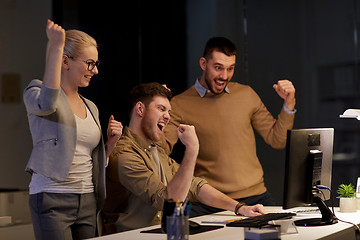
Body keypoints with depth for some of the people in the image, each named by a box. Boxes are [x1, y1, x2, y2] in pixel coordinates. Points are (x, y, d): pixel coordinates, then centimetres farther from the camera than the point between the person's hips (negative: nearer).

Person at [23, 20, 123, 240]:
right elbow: (47, 103, -29)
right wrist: (56, 47, -27)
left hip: (88, 201, 6)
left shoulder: (91, 107, 17)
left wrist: (112, 142, 2)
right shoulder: (36, 92, -2)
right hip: (52, 198, -6)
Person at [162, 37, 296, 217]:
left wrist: (289, 104, 2)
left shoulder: (246, 94, 11)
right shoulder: (180, 104, 1)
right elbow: (162, 150, -8)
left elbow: (277, 140, 14)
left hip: (255, 196, 3)